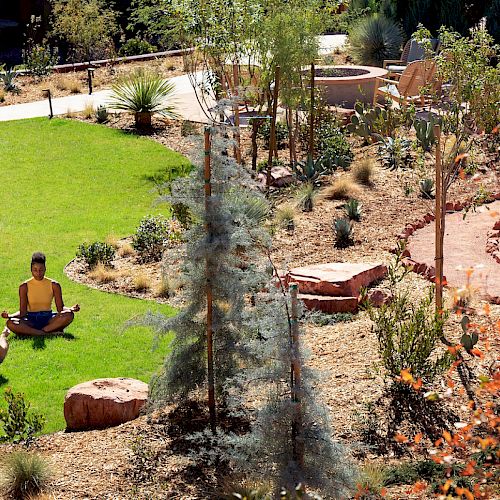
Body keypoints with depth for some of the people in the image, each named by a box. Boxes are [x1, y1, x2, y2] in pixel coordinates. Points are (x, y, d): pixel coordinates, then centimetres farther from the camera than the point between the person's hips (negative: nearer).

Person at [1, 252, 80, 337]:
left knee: (69, 315, -29)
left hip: (48, 319, 1)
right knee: (10, 323, -32)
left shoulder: (54, 285, 1)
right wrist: (9, 316, -21)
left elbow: (60, 308, 0)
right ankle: (50, 332, -32)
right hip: (31, 320, -1)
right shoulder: (24, 287, -1)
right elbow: (22, 312, -2)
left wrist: (71, 309, -21)